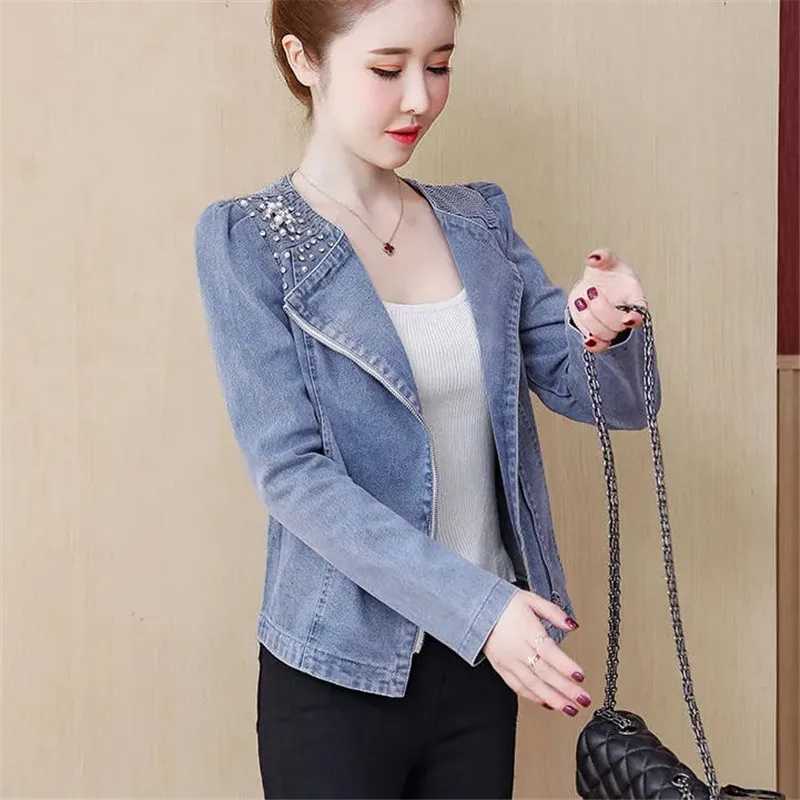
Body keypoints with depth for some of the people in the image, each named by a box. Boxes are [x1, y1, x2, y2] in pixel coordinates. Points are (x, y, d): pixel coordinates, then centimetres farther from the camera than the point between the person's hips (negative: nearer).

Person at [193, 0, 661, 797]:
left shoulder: (480, 220, 5)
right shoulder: (246, 239, -9)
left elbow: (611, 398, 3)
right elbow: (291, 472, -16)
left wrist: (608, 336, -20)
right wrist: (475, 604, -24)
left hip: (485, 652, 4)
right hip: (340, 667, -4)